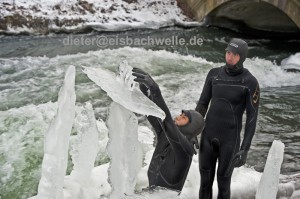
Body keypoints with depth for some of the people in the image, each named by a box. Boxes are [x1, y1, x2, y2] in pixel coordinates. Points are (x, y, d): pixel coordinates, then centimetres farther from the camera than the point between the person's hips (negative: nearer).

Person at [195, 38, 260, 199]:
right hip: (209, 135, 4)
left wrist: (245, 149, -15)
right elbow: (202, 104, 6)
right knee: (205, 179, 14)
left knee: (223, 182, 9)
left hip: (230, 138, -4)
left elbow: (252, 117, -10)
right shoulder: (214, 74, -1)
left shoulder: (251, 82, -13)